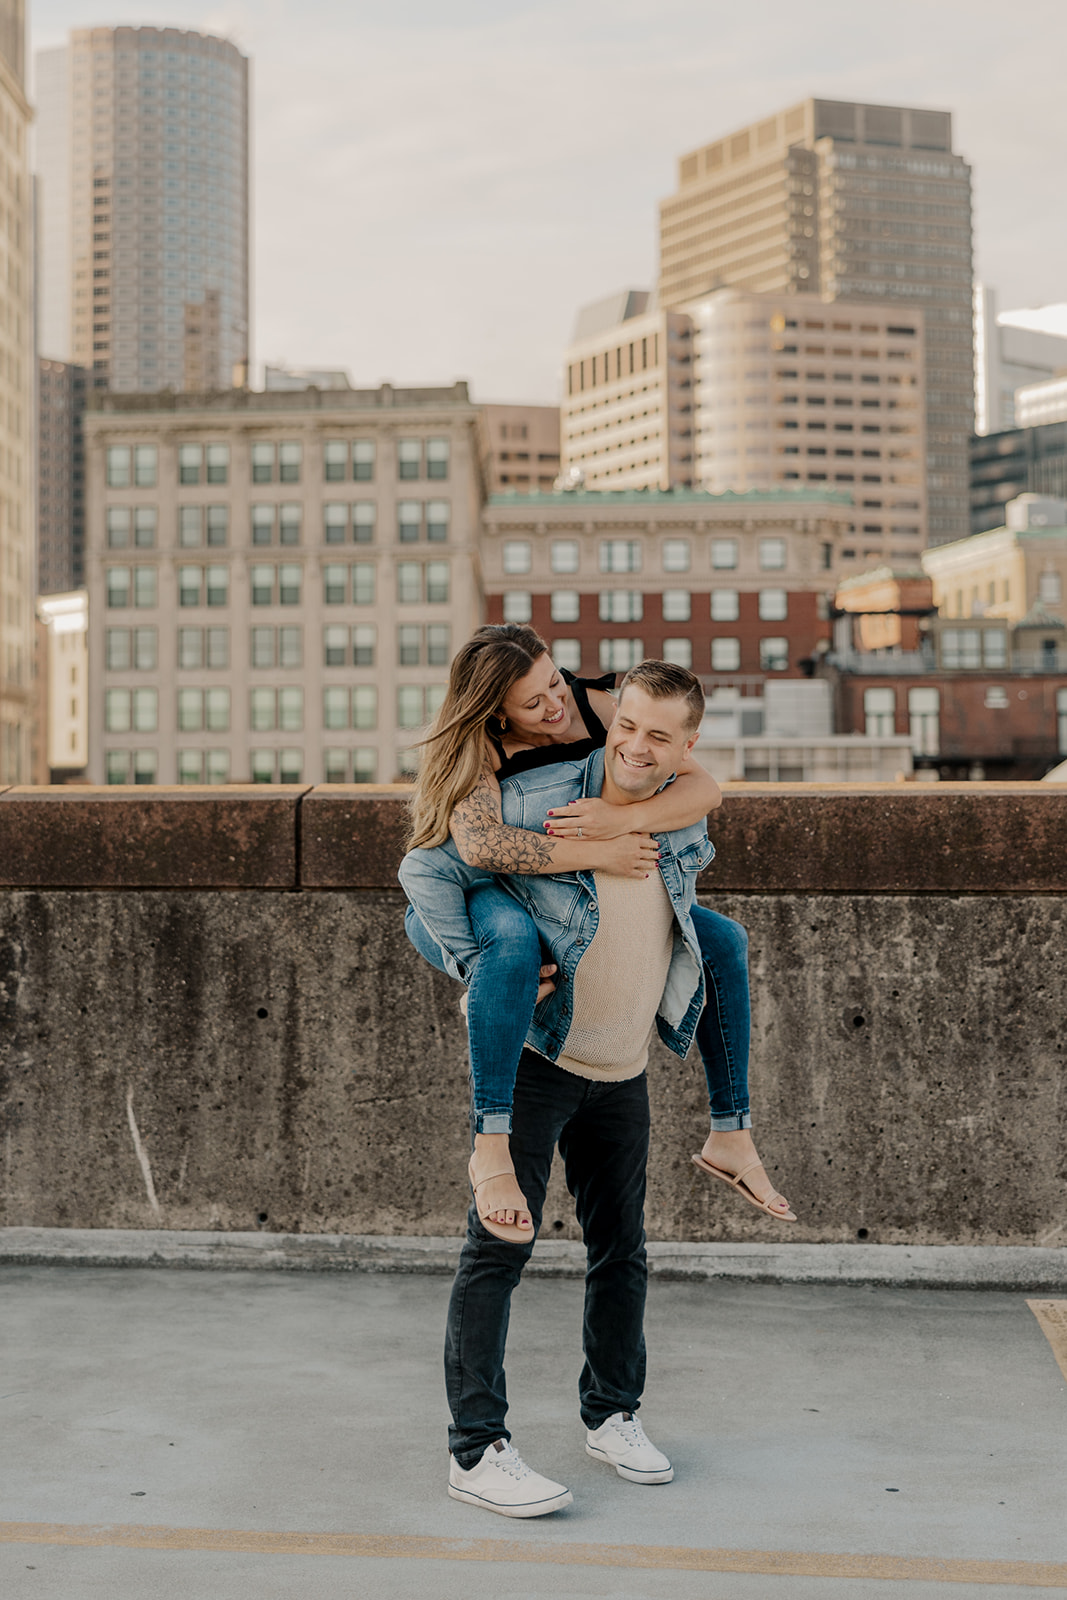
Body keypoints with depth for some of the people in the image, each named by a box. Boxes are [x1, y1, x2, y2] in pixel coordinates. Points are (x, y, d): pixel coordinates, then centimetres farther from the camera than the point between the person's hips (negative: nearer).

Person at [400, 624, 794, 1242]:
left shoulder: (598, 708, -13)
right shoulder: (476, 748, -24)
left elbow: (704, 789, -19)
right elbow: (480, 844, -43)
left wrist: (622, 819, -38)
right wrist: (598, 855, -40)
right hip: (478, 896, -6)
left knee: (725, 941, 1)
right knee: (513, 940, -44)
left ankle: (731, 1137, 6)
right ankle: (491, 1150, -43)